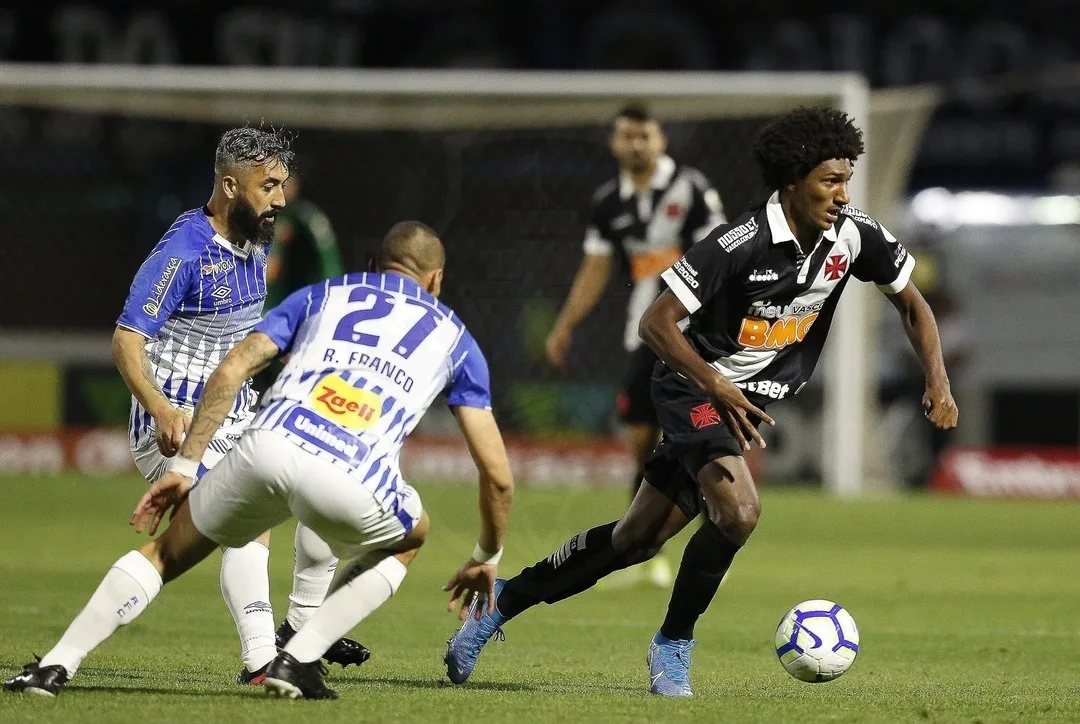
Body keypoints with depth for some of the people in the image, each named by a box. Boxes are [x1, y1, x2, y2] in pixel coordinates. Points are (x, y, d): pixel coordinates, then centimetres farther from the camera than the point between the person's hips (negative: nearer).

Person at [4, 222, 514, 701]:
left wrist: (184, 466, 20)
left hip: (268, 445, 2)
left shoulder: (321, 295, 31)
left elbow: (229, 372, 17)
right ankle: (299, 658, 16)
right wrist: (487, 558, 42)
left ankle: (55, 666, 13)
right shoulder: (454, 337, 30)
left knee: (167, 553, 26)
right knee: (408, 538, 33)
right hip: (350, 480, -2)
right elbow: (497, 473, 27)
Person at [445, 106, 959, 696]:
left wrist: (938, 381, -5)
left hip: (749, 404, 6)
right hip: (694, 388, -6)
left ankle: (504, 601, 26)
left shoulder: (854, 236, -8)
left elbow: (910, 301, 8)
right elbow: (655, 322, -23)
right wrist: (717, 387, -33)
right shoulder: (742, 243, -26)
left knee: (637, 539, 10)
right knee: (737, 512, -29)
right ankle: (672, 648, -7)